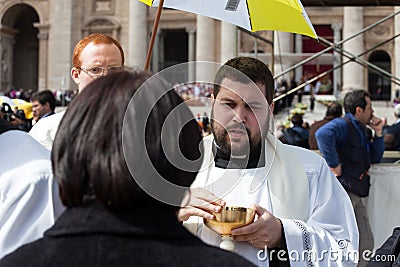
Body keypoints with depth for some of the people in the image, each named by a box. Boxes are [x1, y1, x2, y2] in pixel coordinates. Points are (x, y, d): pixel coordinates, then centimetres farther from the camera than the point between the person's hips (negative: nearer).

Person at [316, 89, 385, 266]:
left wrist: (378, 133, 15)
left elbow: (375, 158, 27)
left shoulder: (360, 131, 21)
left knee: (365, 244, 9)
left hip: (355, 195, 10)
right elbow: (323, 134, -33)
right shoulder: (343, 125, -10)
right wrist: (334, 164, -28)